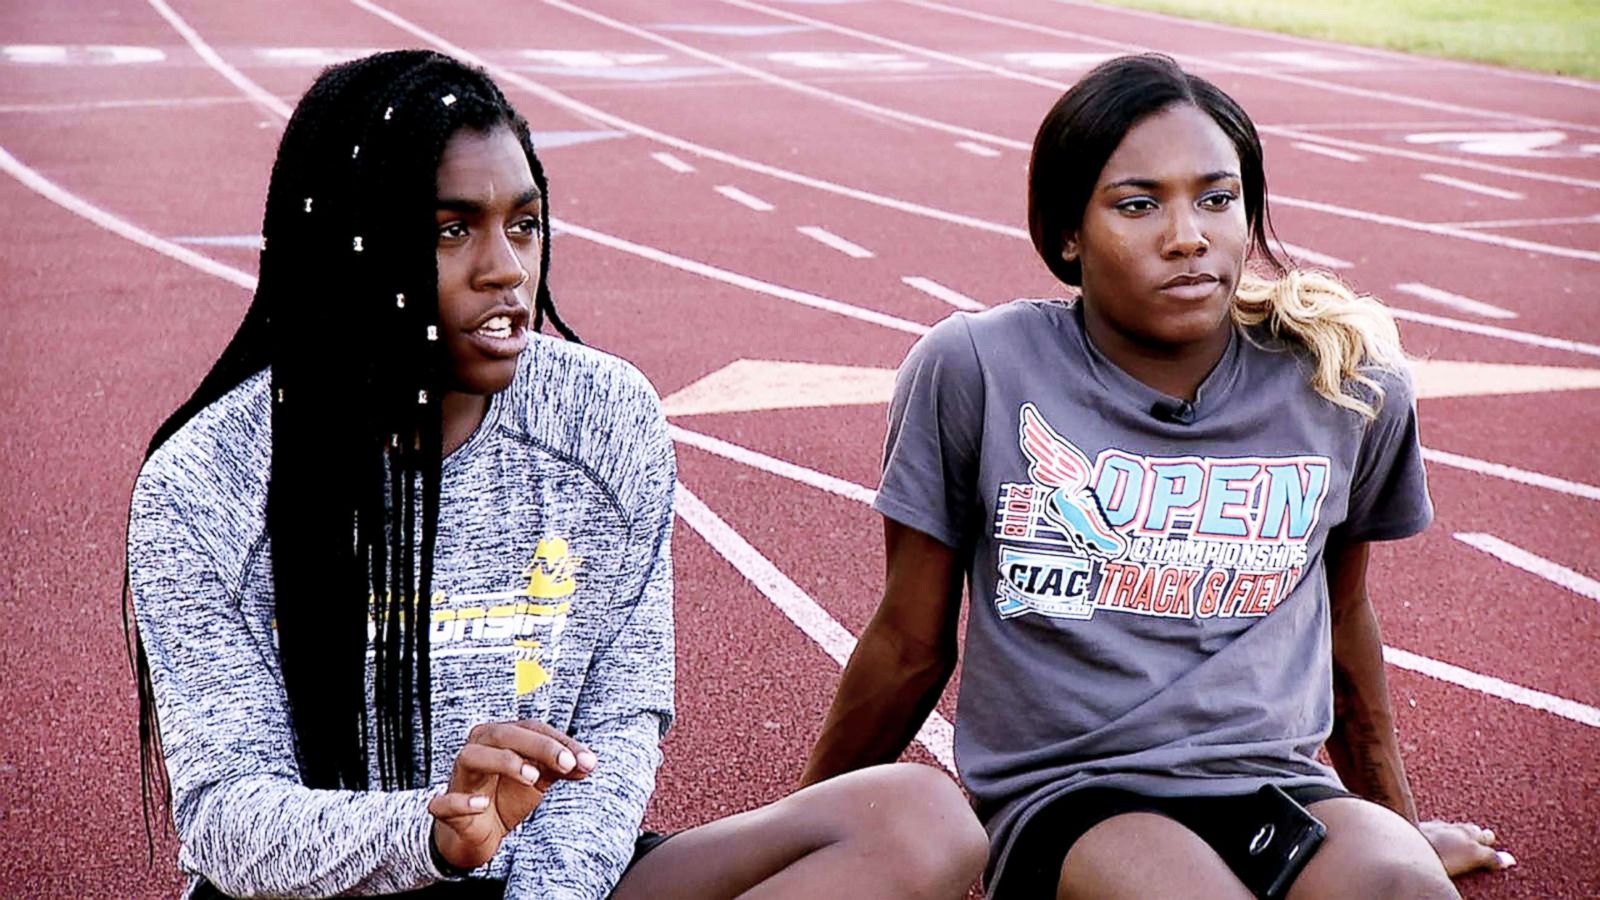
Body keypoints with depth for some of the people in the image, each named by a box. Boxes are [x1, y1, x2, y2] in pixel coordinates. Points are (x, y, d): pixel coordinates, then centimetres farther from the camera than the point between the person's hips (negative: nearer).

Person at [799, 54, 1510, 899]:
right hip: (1063, 797, -1)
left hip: (1283, 788, 2)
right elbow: (910, 642, 6)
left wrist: (1396, 824, 32)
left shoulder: (1347, 384, 2)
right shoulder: (973, 371, -6)